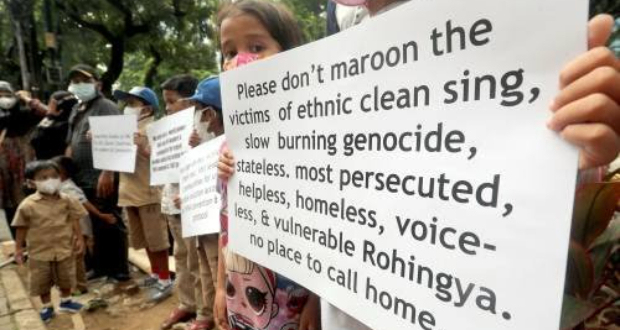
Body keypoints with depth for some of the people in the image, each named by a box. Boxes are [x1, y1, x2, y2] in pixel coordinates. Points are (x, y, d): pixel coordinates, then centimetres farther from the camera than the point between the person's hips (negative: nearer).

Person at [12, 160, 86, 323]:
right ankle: (47, 306, 33)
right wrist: (18, 248, 0)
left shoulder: (67, 200, -7)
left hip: (64, 249, 1)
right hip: (40, 251, -1)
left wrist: (79, 238, -6)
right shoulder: (27, 205, -11)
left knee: (66, 278, 16)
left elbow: (75, 220, -1)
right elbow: (22, 228, -3)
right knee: (42, 282, 12)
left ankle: (66, 301, 38)